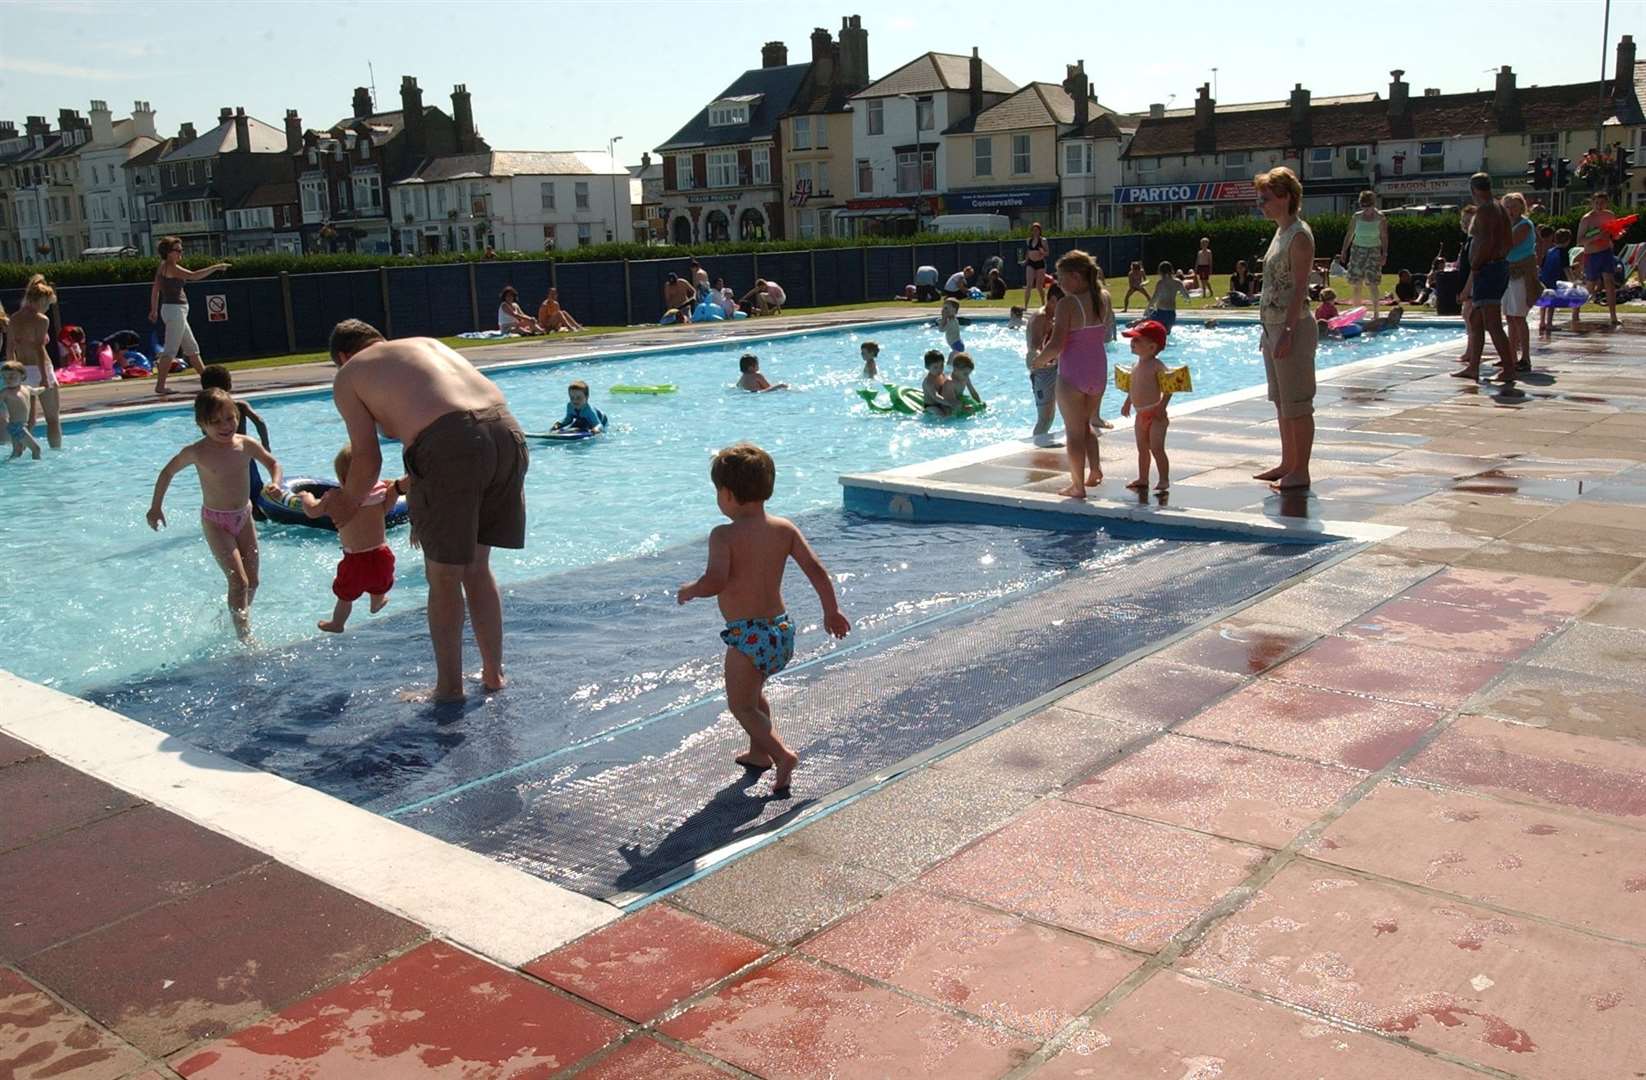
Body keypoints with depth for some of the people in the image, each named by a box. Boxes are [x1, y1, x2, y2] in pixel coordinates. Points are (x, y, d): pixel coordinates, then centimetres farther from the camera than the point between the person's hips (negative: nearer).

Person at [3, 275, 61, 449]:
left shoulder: (14, 319, 10)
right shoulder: (41, 319, -10)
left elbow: (10, 349, 12)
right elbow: (39, 349, -18)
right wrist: (45, 377, -20)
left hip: (21, 371, 6)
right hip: (39, 370, -6)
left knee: (27, 420, 14)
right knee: (53, 419, 4)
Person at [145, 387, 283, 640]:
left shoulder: (246, 445, -8)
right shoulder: (197, 452, -16)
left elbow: (272, 463, 6)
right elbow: (167, 472, 0)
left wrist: (275, 482, -15)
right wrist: (156, 506, 4)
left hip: (244, 517, 5)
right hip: (216, 522, -5)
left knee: (252, 582, 12)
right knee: (239, 581, -14)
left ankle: (237, 616, 38)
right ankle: (245, 638, -9)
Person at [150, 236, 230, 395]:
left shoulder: (164, 267, 14)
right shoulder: (170, 267, -14)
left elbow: (155, 289, 20)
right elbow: (193, 276, -25)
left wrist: (154, 310, 27)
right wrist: (215, 267, -20)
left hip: (177, 311, 10)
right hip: (175, 309, -10)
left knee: (191, 347, 16)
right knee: (171, 350, -9)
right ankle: (160, 386, -10)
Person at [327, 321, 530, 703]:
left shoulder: (348, 375, 16)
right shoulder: (426, 342, 31)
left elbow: (368, 460, 9)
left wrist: (347, 504, 28)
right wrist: (408, 486, 43)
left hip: (449, 443, -6)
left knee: (444, 579, 11)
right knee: (476, 568, 22)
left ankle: (449, 689, 22)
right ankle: (493, 673, 31)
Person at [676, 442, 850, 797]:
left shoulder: (724, 535, -15)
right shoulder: (785, 528, 1)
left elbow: (715, 582, -28)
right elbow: (815, 569, 0)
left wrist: (688, 591, -7)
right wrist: (831, 611, 10)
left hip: (747, 636, -7)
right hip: (781, 628, 7)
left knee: (741, 705, 8)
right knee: (754, 692, 30)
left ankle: (782, 754, -10)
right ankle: (758, 751, 42)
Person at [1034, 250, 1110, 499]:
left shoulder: (1068, 304, -18)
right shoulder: (1105, 299, 1)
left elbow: (1055, 346, -21)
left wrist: (1038, 360, -4)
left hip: (1072, 374, -6)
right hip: (1099, 370, 6)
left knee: (1074, 431, 6)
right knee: (1086, 424, 26)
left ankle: (1077, 486, 12)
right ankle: (1095, 469, 19)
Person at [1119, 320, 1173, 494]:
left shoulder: (1157, 366, -15)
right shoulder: (1138, 365, 9)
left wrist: (1162, 406, -24)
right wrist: (1128, 402, 21)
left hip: (1155, 414, -8)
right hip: (1140, 414, 8)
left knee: (1157, 449, -8)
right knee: (1142, 448, 15)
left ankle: (1164, 481, -1)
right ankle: (1143, 479, 24)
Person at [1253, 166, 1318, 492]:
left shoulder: (1299, 235, -14)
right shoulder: (1281, 232, 15)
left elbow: (1300, 288, -19)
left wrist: (1287, 332, -23)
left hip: (1292, 328, -10)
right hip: (1273, 327, 10)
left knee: (1297, 404, -3)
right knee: (1282, 403, 16)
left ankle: (1300, 472, 2)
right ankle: (1288, 464, 25)